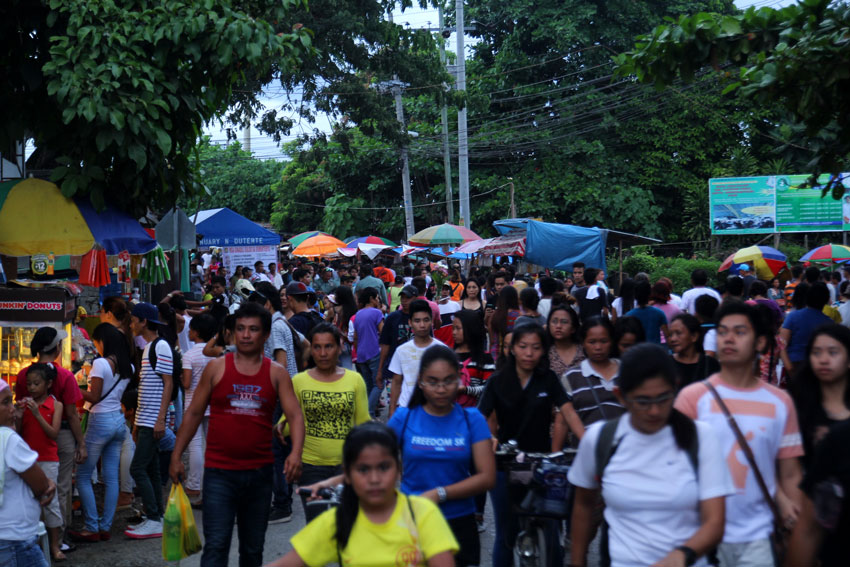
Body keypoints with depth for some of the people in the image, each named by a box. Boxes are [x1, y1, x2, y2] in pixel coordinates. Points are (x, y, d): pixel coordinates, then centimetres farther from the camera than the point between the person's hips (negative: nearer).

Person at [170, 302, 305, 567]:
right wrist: (176, 456, 2)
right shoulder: (216, 368, 1)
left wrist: (296, 452, -23)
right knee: (216, 545, -10)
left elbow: (295, 415, -5)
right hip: (219, 472, -2)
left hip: (259, 472, 2)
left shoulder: (277, 373, 3)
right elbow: (193, 413, 6)